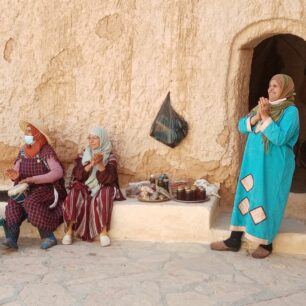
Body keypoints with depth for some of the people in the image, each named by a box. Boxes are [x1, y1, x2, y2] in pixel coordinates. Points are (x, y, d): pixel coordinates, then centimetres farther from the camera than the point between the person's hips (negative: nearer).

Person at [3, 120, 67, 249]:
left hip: (48, 188, -6)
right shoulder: (23, 151, 7)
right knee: (13, 201, -21)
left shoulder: (46, 151, -13)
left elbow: (58, 172, -24)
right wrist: (14, 175, -21)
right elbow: (17, 170, 6)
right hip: (29, 189, 6)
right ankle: (11, 238, -28)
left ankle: (49, 237, -21)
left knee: (31, 202, -32)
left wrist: (34, 179, -29)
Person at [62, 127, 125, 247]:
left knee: (103, 196, -35)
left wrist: (100, 164, -27)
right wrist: (91, 164, -21)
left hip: (102, 189, -2)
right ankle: (70, 230, -23)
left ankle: (103, 231, -29)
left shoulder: (110, 157, 0)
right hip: (84, 187, 2)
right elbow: (77, 175, -7)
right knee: (73, 196, -30)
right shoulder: (83, 155, 8)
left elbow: (108, 179, -13)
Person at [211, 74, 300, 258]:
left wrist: (266, 117, -23)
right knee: (245, 197, 6)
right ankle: (234, 241, 12)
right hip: (253, 163, 7)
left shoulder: (290, 111, -8)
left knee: (267, 201, 0)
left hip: (273, 166, -6)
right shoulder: (263, 106, 13)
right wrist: (256, 116, -13)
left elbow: (280, 138, -21)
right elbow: (241, 126, 5)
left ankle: (266, 244, 15)